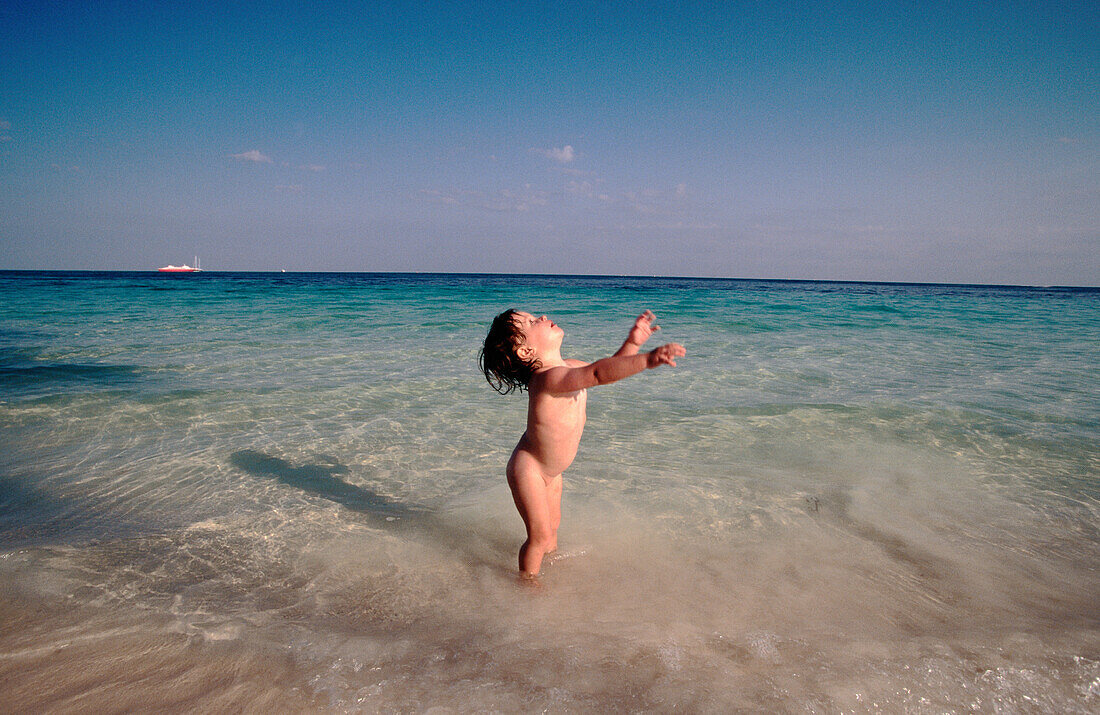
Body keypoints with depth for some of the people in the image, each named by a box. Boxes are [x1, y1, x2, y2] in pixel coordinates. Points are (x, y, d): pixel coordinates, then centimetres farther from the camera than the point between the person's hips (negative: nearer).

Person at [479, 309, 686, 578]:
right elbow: (598, 373, -51)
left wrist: (632, 343, -5)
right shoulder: (548, 378, -35)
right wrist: (647, 359, -59)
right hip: (528, 469, -9)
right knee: (540, 535, 1)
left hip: (551, 469, 9)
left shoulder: (568, 367, -5)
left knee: (552, 527, 25)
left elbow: (610, 368, 11)